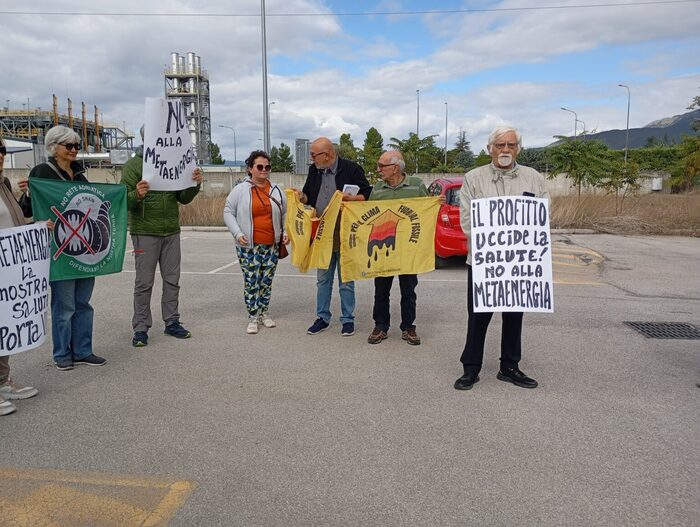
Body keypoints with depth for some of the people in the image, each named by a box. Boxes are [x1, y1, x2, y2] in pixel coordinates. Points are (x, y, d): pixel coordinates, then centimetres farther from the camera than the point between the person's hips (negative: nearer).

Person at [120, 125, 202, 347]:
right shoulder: (133, 165, -4)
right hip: (145, 233, -4)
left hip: (172, 232, 4)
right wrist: (137, 195, -31)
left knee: (172, 280, 9)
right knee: (144, 283, 1)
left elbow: (183, 198, 9)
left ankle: (172, 322, 21)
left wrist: (195, 184, -10)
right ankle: (141, 328, 10)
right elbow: (125, 201, -9)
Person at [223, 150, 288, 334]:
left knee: (267, 281, 10)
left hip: (272, 245, 4)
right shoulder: (240, 189, -3)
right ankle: (253, 318, 9)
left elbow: (285, 214, 17)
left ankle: (264, 313, 25)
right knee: (251, 281, -2)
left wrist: (285, 232, 4)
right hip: (249, 246, -3)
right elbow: (228, 212, -1)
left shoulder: (276, 190, 8)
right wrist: (238, 233, -12)